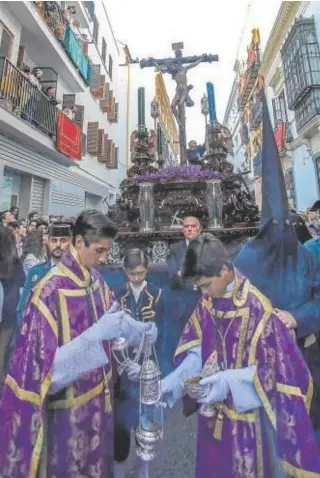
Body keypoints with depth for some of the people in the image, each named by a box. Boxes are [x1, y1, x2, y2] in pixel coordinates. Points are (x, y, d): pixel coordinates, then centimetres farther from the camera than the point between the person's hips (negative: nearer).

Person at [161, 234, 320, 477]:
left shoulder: (257, 308, -26)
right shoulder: (208, 303, -9)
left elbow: (275, 368, -19)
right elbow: (197, 349, 0)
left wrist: (229, 381, -26)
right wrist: (176, 377, -12)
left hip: (245, 410, -5)